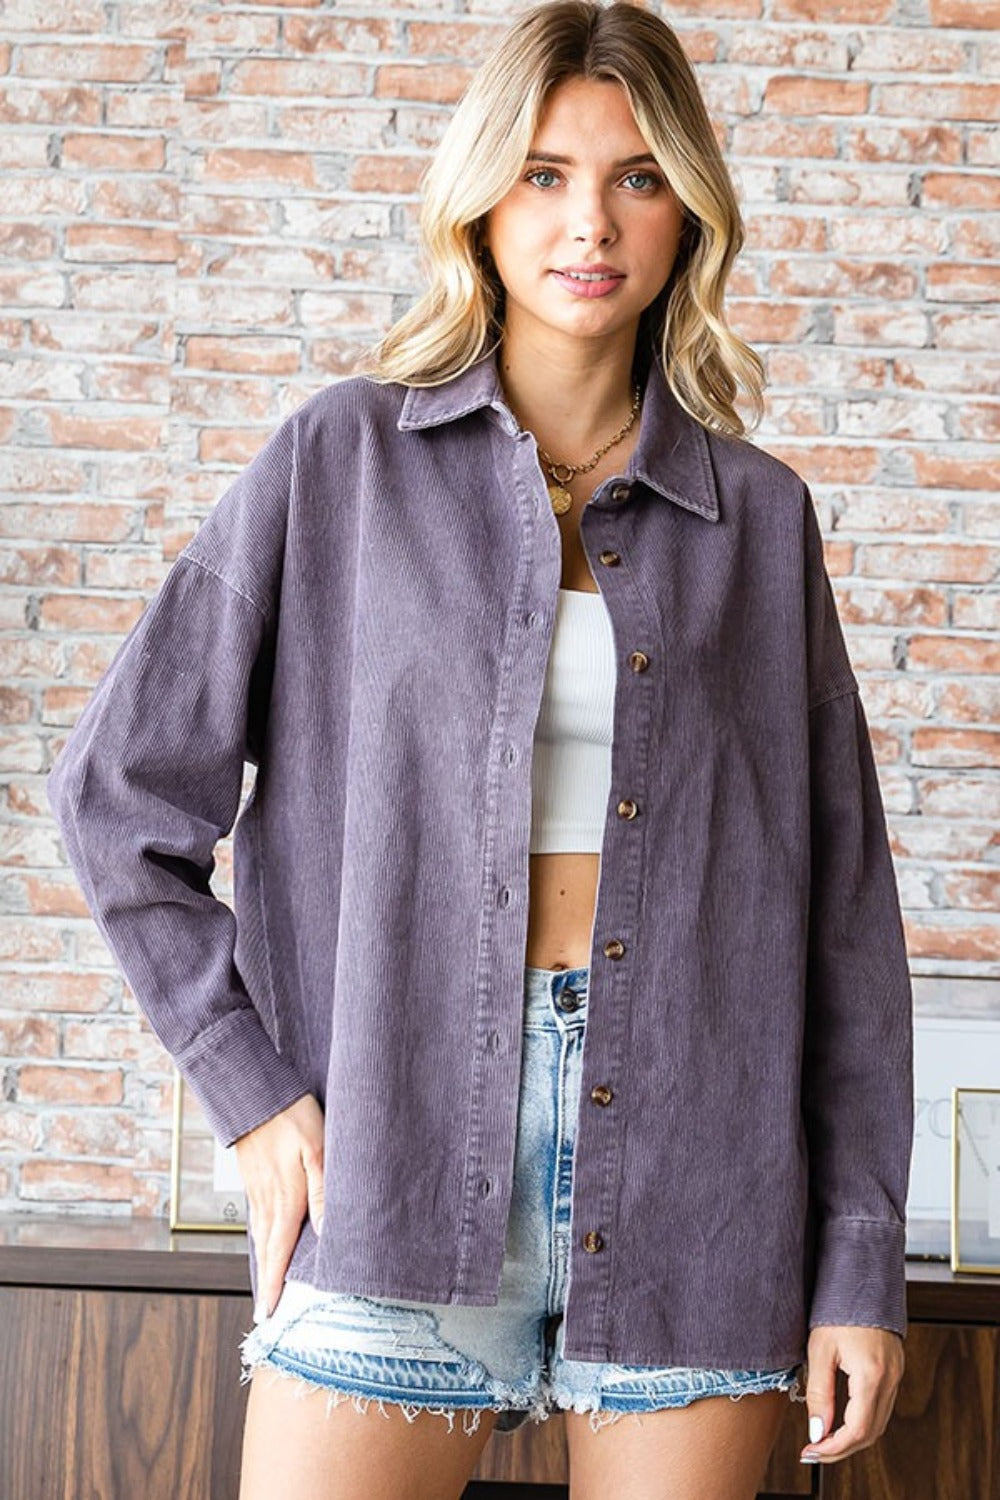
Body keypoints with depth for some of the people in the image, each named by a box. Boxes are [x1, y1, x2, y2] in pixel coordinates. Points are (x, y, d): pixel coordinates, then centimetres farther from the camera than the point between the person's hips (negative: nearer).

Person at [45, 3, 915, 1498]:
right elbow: (121, 788, 4)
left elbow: (840, 898, 7)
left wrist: (861, 1263, 3)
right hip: (401, 1162, -1)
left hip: (691, 1162, 2)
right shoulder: (344, 460, 4)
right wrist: (251, 1090, -3)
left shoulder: (760, 514, 8)